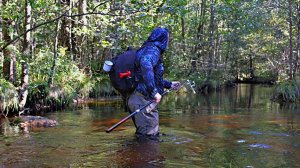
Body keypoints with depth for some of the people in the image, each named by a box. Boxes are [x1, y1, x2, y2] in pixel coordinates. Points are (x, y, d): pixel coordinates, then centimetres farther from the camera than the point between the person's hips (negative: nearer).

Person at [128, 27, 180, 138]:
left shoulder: (147, 49, 21)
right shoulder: (153, 50, -10)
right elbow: (145, 64, -34)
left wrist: (169, 84, 41)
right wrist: (154, 91, -34)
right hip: (144, 100, -10)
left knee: (154, 134, 20)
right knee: (148, 136, -6)